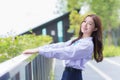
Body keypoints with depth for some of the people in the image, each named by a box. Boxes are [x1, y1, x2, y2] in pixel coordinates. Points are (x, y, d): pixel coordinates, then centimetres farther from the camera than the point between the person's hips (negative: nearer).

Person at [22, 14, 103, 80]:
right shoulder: (77, 40, 13)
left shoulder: (87, 44, -17)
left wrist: (39, 50, -25)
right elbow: (59, 46, 6)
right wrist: (37, 49, -4)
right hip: (67, 73, 9)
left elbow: (65, 52, -24)